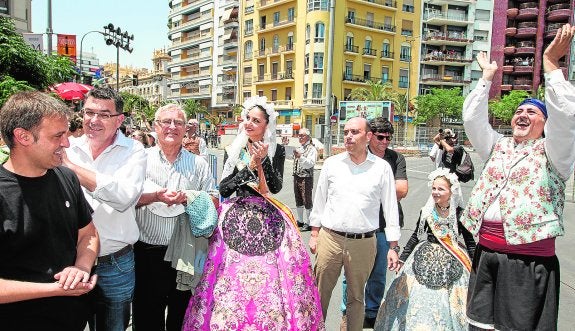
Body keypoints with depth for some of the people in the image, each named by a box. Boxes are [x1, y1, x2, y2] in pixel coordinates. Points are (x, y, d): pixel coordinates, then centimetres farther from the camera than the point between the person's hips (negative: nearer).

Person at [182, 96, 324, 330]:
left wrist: (263, 160, -16)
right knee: (233, 278, 0)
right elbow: (223, 189, 0)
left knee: (269, 277, -2)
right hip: (236, 218, 1)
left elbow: (275, 187, -6)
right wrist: (249, 165, -9)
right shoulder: (233, 151, 7)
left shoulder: (276, 151, 3)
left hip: (267, 219, -1)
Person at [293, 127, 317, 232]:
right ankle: (300, 221, 29)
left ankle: (308, 223, 6)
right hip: (297, 177, 8)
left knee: (307, 201, -2)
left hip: (306, 178, -8)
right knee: (298, 200, 16)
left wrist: (300, 157, -36)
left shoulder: (312, 149, -11)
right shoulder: (299, 148, 15)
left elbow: (311, 163, -25)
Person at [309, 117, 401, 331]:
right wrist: (314, 235, 9)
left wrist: (393, 247, 1)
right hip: (330, 238, 1)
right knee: (320, 293, 8)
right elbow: (319, 200, 10)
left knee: (356, 297, 14)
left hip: (363, 243, -1)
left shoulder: (382, 168, 0)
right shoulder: (332, 163, 4)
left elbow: (390, 207, 3)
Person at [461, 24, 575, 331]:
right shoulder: (498, 147, 16)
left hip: (530, 261, -4)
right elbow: (472, 117, 6)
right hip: (486, 253, 5)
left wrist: (550, 62, -11)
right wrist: (488, 75, 7)